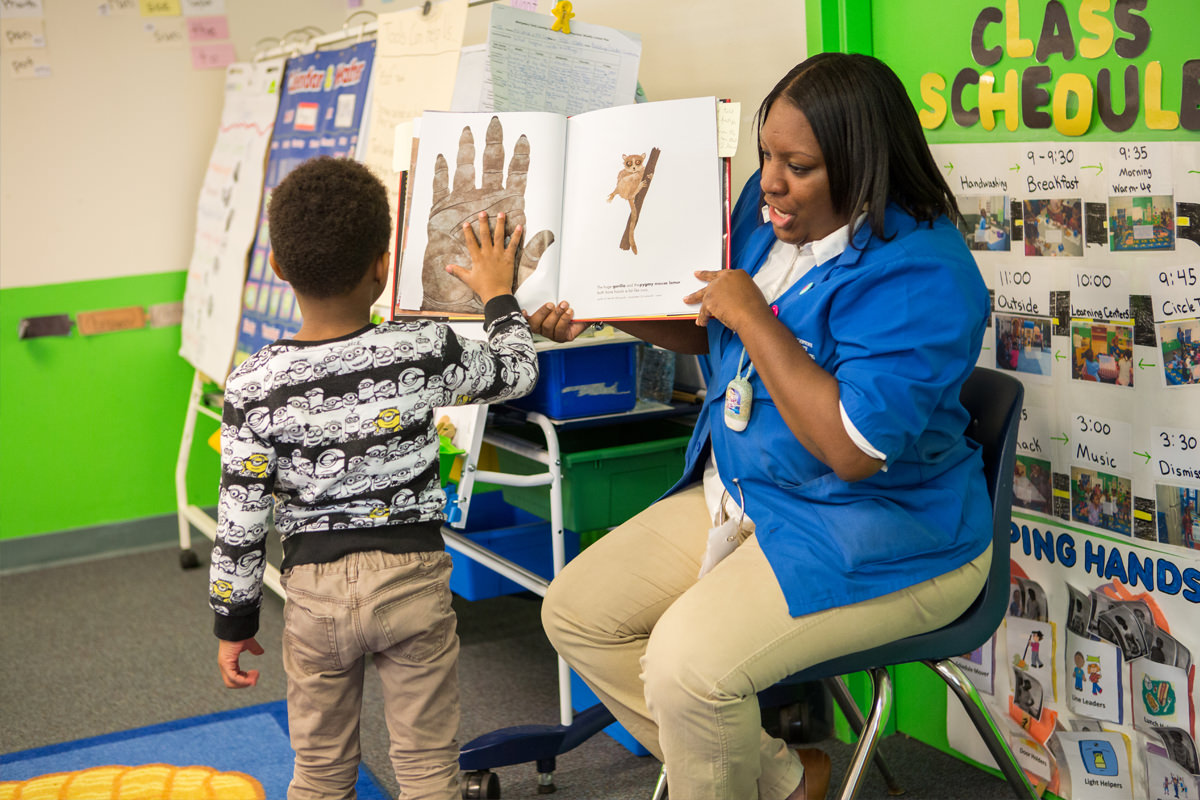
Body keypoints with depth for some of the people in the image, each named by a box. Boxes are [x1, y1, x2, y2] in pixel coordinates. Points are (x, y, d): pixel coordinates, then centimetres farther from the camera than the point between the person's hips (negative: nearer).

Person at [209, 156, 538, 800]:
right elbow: (516, 372, 7)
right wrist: (498, 295, 24)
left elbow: (240, 520, -8)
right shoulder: (426, 351, -13)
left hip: (315, 590, 1)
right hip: (413, 576, 0)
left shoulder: (253, 385, -12)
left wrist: (234, 621, 6)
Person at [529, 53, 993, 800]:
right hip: (741, 491, 9)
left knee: (689, 662, -29)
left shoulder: (921, 272, -23)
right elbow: (707, 328, 20)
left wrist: (754, 317, -24)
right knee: (575, 611, 3)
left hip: (880, 539, -9)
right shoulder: (770, 207, 2)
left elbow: (854, 448, -30)